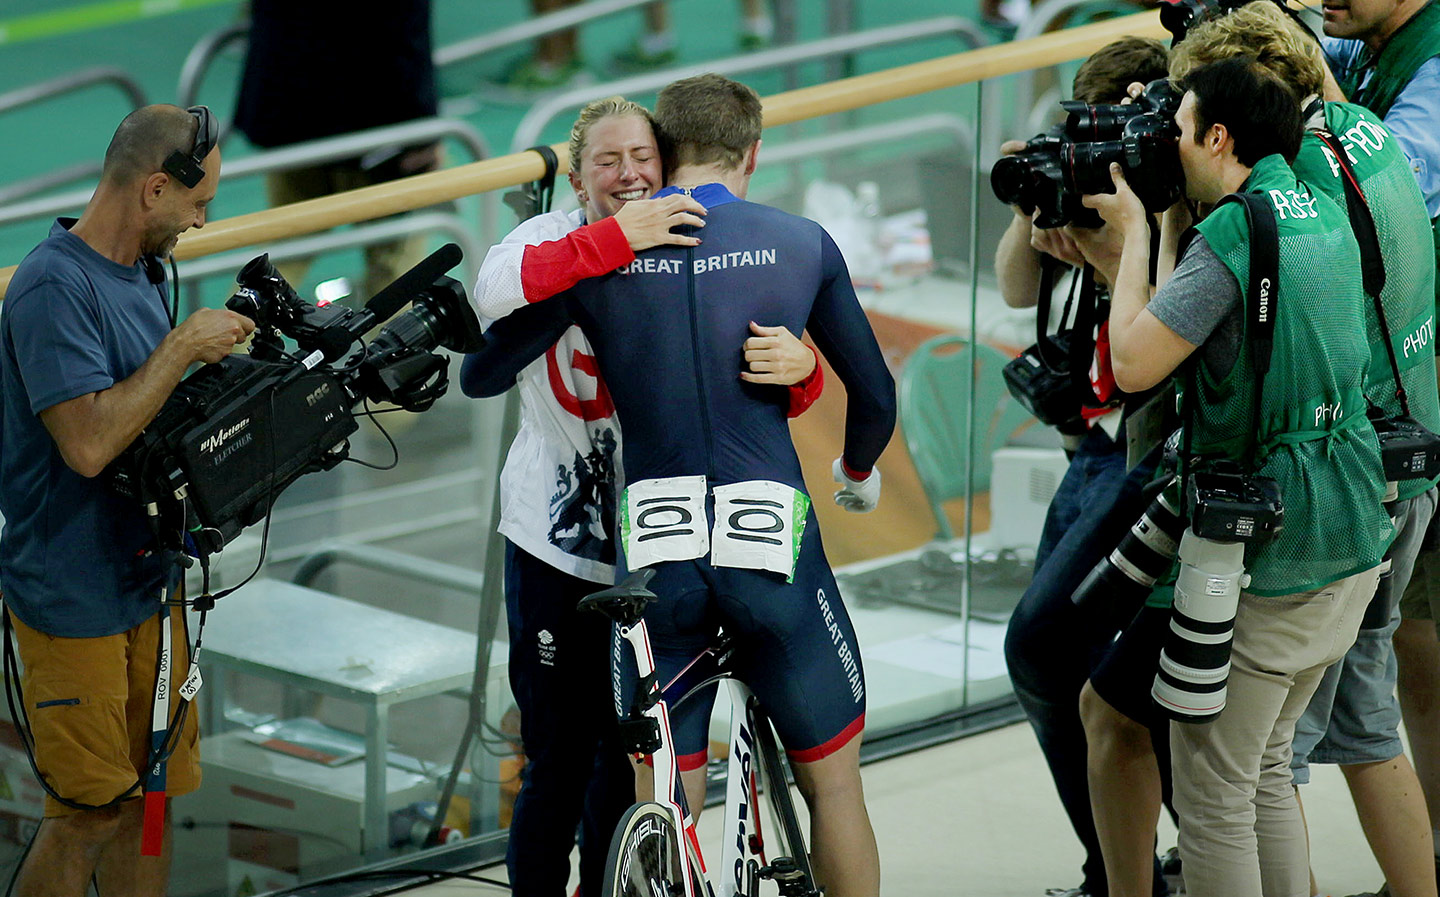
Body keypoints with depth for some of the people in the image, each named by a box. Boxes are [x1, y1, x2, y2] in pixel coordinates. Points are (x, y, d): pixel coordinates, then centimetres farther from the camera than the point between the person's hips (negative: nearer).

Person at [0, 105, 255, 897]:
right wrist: (183, 348, -20)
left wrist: (219, 349, 7)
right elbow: (88, 442, -27)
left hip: (147, 584, 9)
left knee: (148, 800, 12)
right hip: (74, 599, -9)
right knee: (92, 813, -3)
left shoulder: (139, 275, 11)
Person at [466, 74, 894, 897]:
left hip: (654, 551, 1)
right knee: (832, 778, 13)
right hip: (773, 547, -1)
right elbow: (875, 393, 9)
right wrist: (859, 472, 32)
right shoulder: (800, 244, 4)